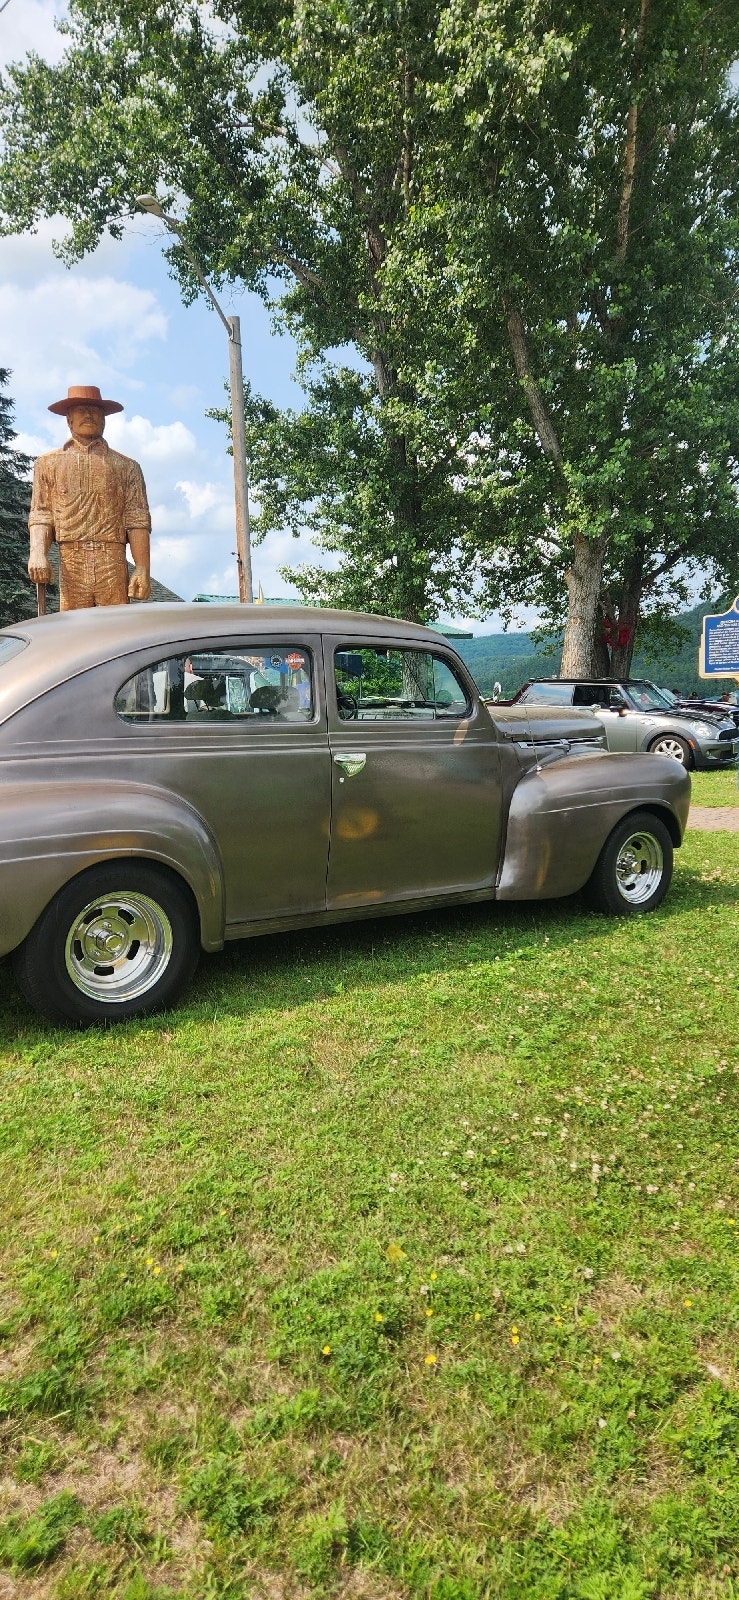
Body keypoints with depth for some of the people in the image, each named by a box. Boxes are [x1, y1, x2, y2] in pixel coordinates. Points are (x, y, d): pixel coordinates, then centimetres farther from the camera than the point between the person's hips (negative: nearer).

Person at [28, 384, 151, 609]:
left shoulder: (126, 467, 15)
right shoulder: (48, 463, 18)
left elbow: (137, 521, 5)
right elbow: (40, 515, 9)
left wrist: (143, 570, -7)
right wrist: (38, 552, -11)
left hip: (114, 567, 0)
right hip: (70, 566, 1)